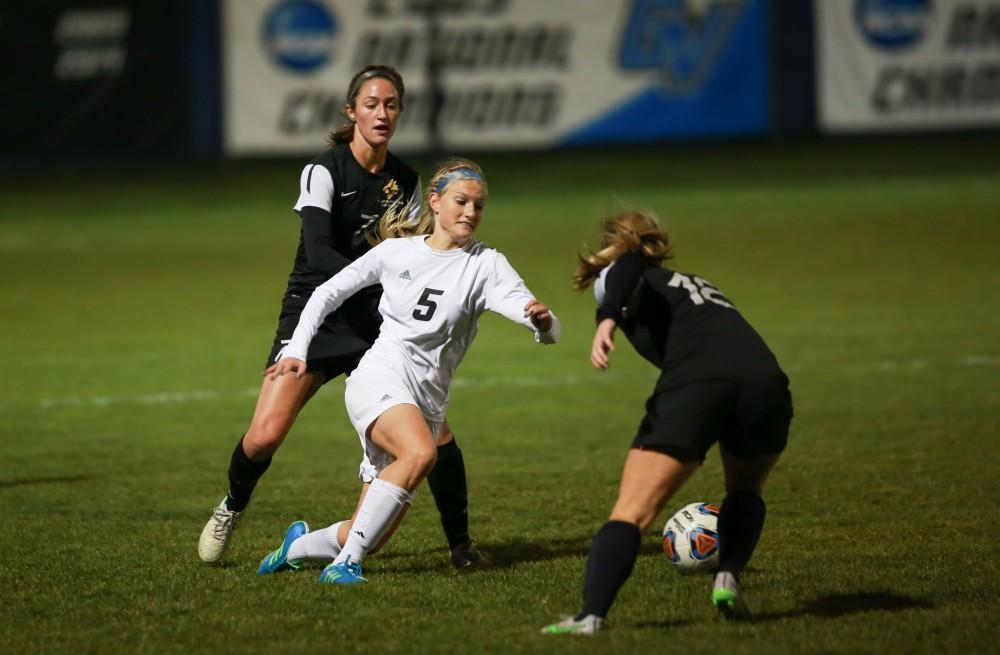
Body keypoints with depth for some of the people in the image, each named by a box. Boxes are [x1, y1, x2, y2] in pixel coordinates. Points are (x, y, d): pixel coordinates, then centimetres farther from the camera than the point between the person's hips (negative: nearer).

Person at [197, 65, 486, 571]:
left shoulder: (405, 181, 5)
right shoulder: (325, 170, -12)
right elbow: (318, 252, -24)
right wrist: (379, 283, -34)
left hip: (376, 321, 4)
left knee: (435, 431, -11)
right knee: (263, 438, -16)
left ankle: (460, 544, 8)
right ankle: (231, 510, 17)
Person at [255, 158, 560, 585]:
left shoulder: (486, 265, 2)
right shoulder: (395, 252, 6)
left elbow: (519, 301, -13)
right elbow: (328, 293, 17)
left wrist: (543, 321, -36)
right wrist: (296, 350, 9)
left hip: (428, 400, 2)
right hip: (380, 379, -2)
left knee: (369, 537, 1)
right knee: (421, 452, -36)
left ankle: (299, 545, 33)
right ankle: (345, 562, -30)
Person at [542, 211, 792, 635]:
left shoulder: (627, 282, 21)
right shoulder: (696, 285, 40)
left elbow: (631, 262, -3)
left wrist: (607, 321, -19)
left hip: (692, 385, -5)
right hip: (765, 384, 5)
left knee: (631, 513, -4)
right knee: (745, 490, 33)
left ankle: (590, 616, -21)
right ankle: (728, 578, 12)